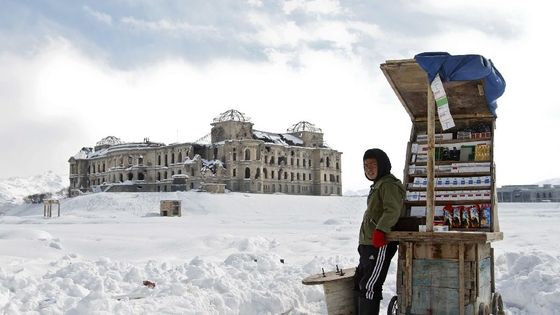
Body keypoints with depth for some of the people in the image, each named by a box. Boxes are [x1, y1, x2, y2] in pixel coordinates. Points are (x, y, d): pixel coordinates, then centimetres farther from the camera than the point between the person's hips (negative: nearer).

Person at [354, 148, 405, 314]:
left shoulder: (388, 184, -11)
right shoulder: (377, 185, 21)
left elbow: (392, 210, -26)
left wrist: (380, 230, -35)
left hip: (380, 245, -11)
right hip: (368, 245, 11)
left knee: (369, 286, -10)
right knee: (360, 283, 17)